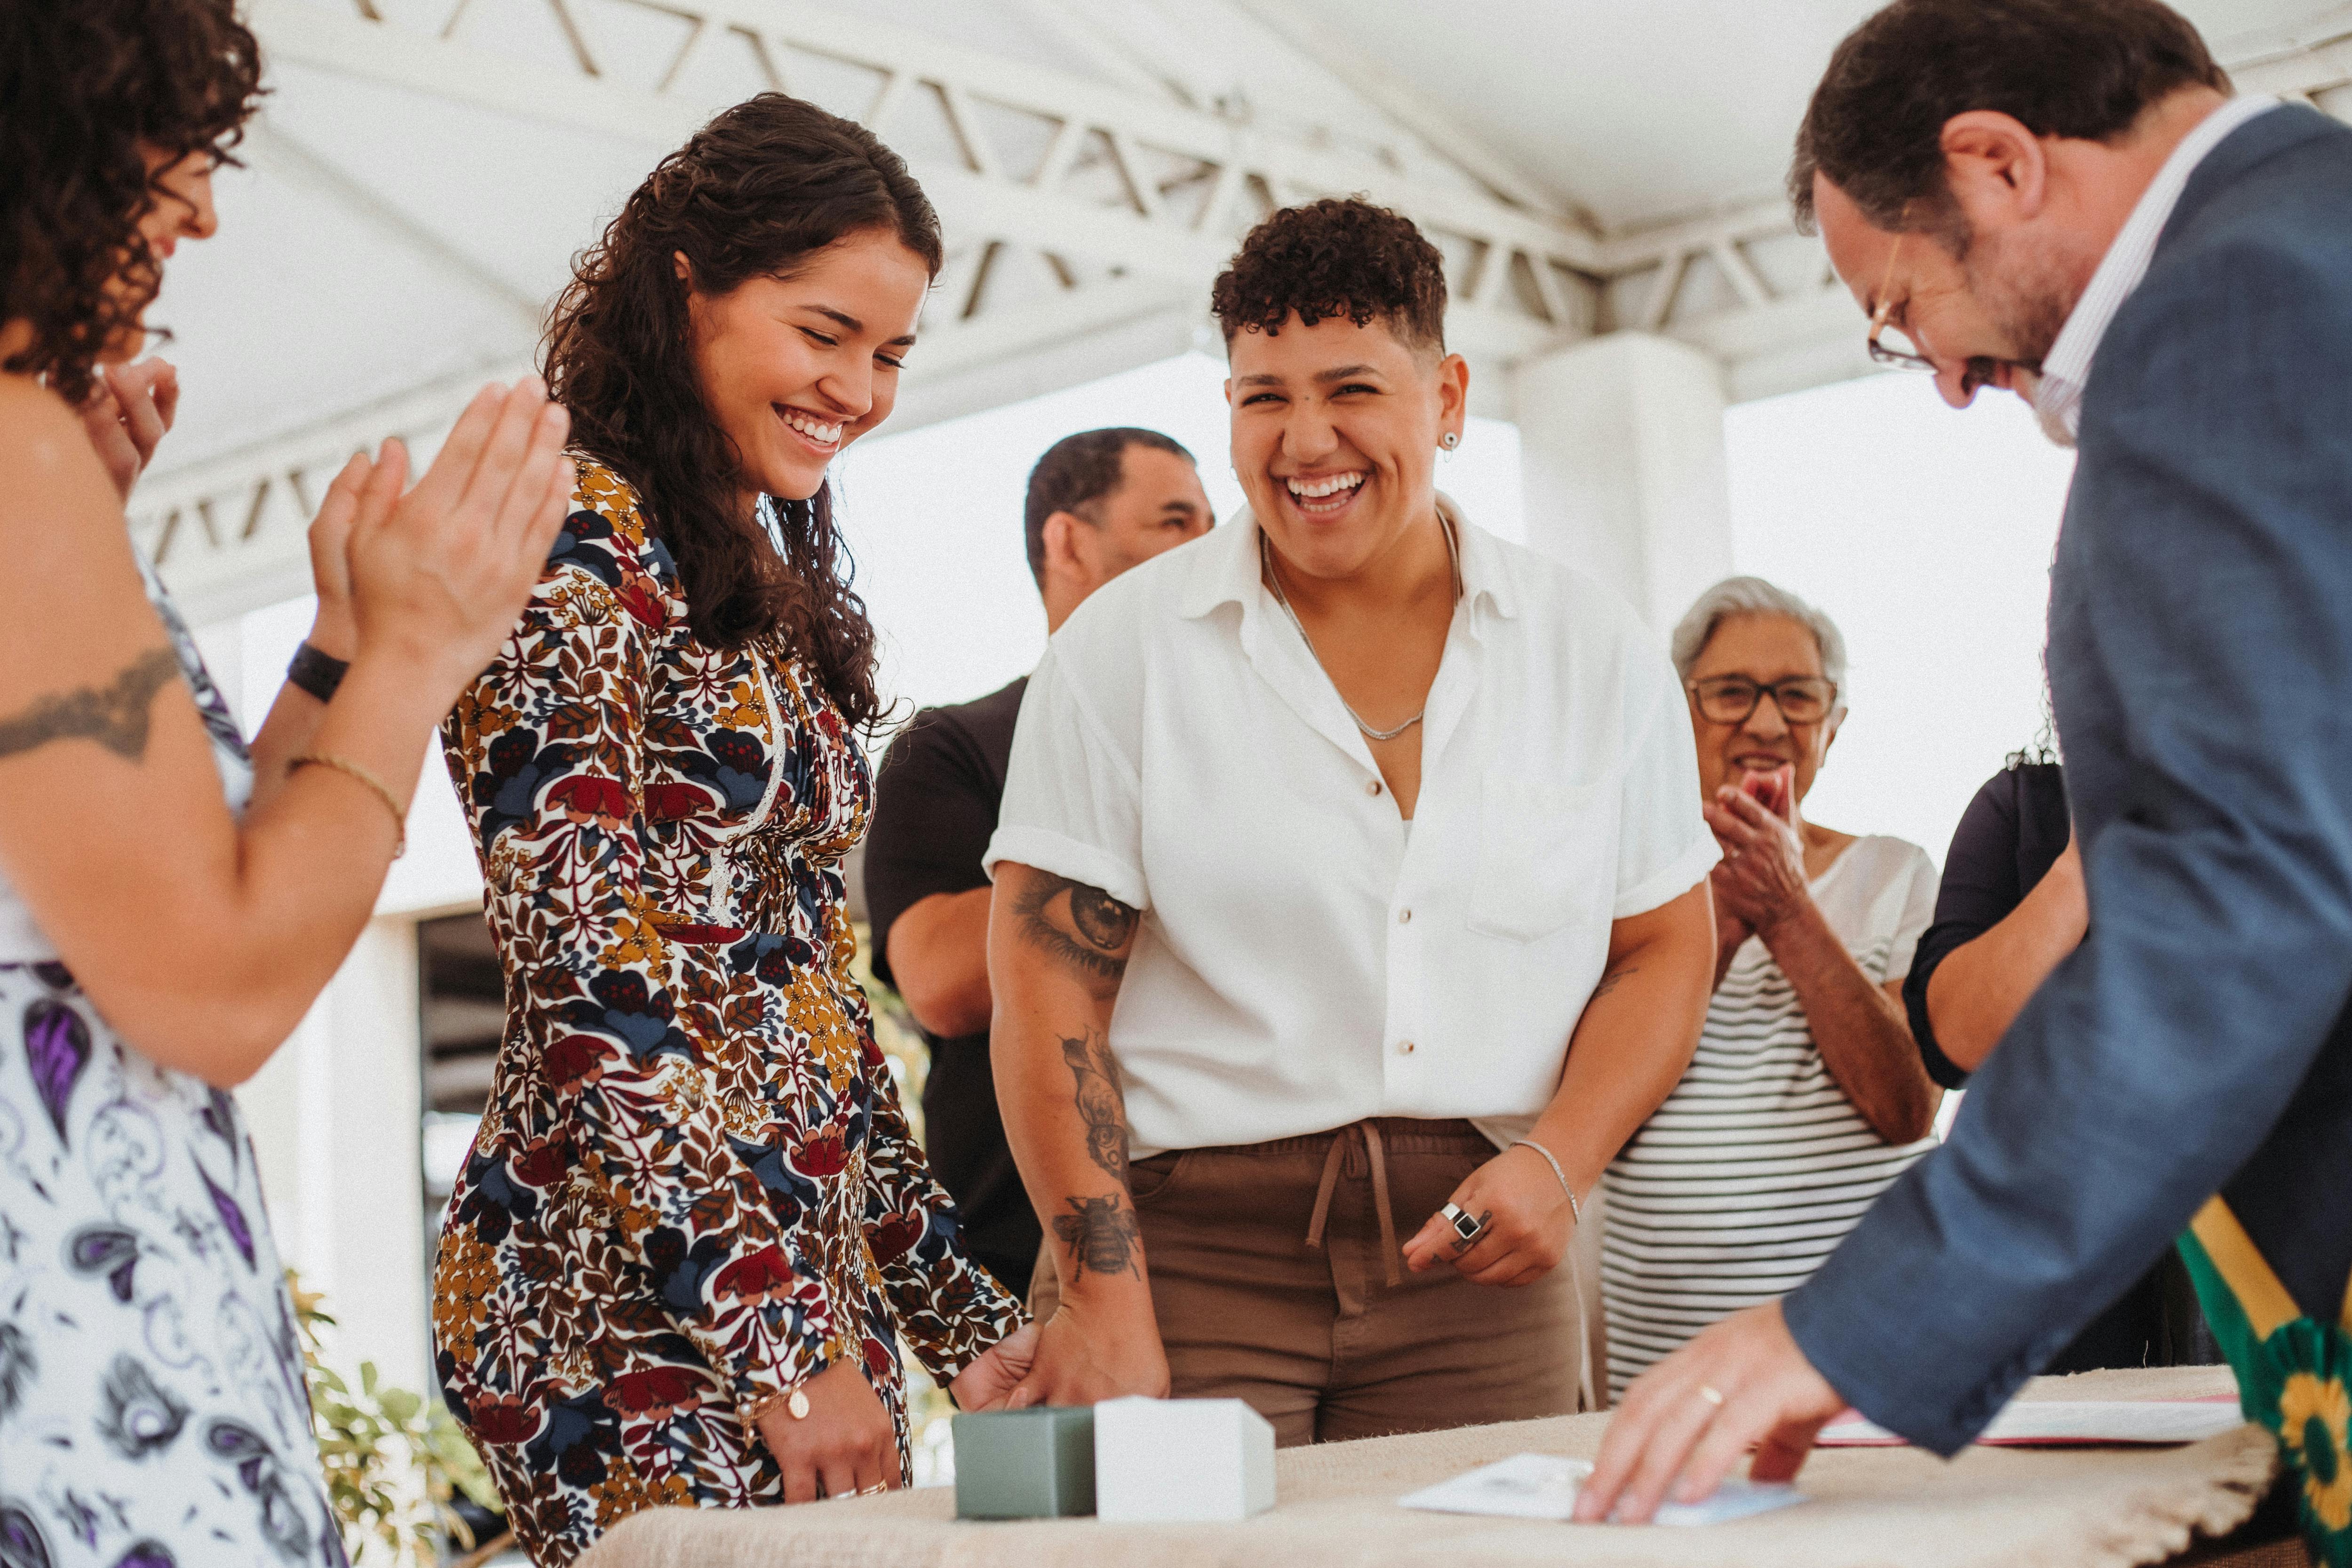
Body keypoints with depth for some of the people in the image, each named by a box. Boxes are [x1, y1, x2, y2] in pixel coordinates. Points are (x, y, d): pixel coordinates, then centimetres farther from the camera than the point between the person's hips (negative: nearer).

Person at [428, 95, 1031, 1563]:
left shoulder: (779, 589, 16)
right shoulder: (575, 547, -9)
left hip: (822, 1279, 8)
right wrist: (776, 1349, -18)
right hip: (637, 1303, -8)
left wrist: (964, 1317, 14)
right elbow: (582, 981, -16)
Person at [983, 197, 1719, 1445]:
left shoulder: (1595, 652, 8)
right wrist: (1103, 1303, -11)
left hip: (1469, 1257, 2)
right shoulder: (1126, 645, 2)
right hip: (1189, 1245, -1)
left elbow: (1663, 948, 11)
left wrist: (1560, 1162, -7)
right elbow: (1049, 980, -3)